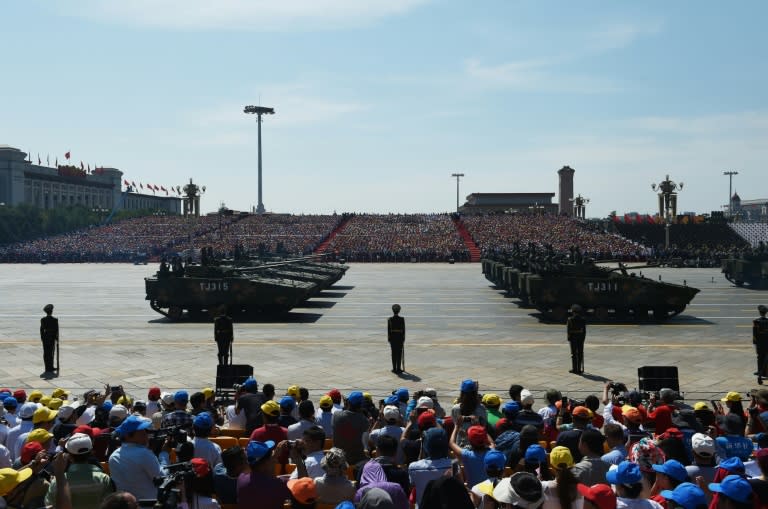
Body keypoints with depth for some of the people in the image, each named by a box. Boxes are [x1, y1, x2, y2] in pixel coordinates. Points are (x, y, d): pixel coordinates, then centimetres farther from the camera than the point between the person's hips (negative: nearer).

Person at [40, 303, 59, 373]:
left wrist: (42, 338, 8)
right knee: (51, 353, 6)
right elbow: (56, 330, -8)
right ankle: (50, 367, 8)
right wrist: (57, 339, 1)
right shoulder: (55, 320, -11)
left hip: (45, 337, 2)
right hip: (52, 338, -2)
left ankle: (47, 367, 12)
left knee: (46, 353, 8)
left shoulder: (43, 319, -6)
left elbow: (41, 329, -2)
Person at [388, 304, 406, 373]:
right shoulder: (402, 319, -7)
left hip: (392, 337, 1)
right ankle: (399, 369, 3)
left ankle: (394, 368, 6)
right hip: (400, 337, -1)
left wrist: (389, 339, 5)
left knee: (394, 353, 6)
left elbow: (388, 330, -2)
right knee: (399, 353, 3)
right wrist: (403, 339, 4)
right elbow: (403, 329, -5)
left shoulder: (390, 319, -5)